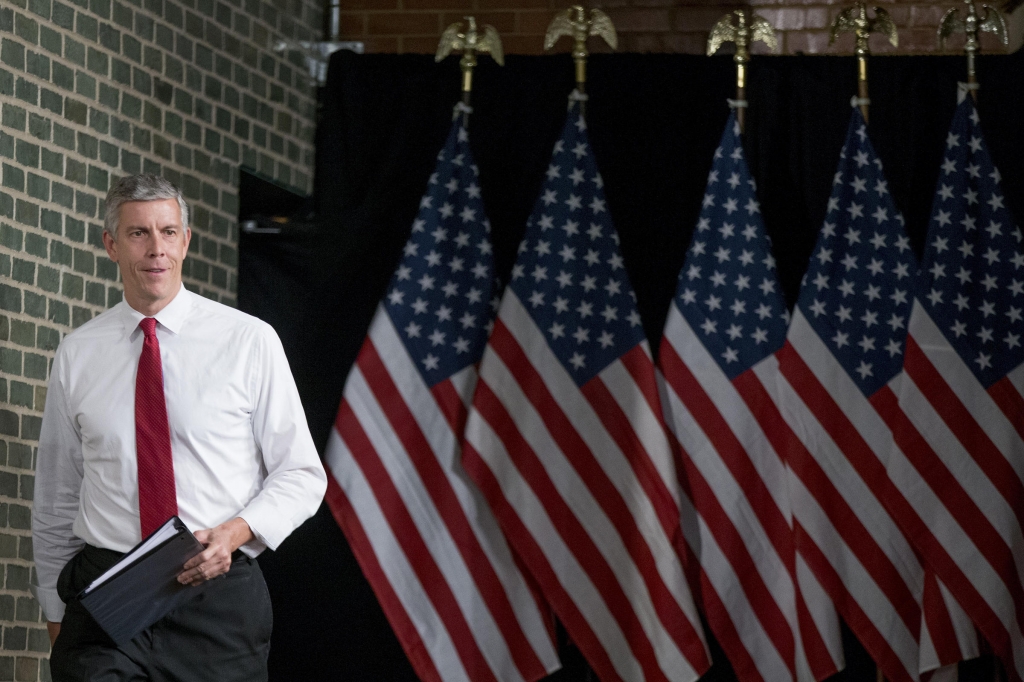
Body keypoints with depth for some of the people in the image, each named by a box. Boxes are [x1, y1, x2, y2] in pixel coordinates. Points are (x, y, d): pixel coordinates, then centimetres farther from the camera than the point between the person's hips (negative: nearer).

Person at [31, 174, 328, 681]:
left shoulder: (249, 341, 1)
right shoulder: (77, 354, 7)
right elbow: (55, 500, 13)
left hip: (219, 598, -1)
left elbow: (301, 476, 3)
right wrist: (56, 613, 11)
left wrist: (235, 531, -15)